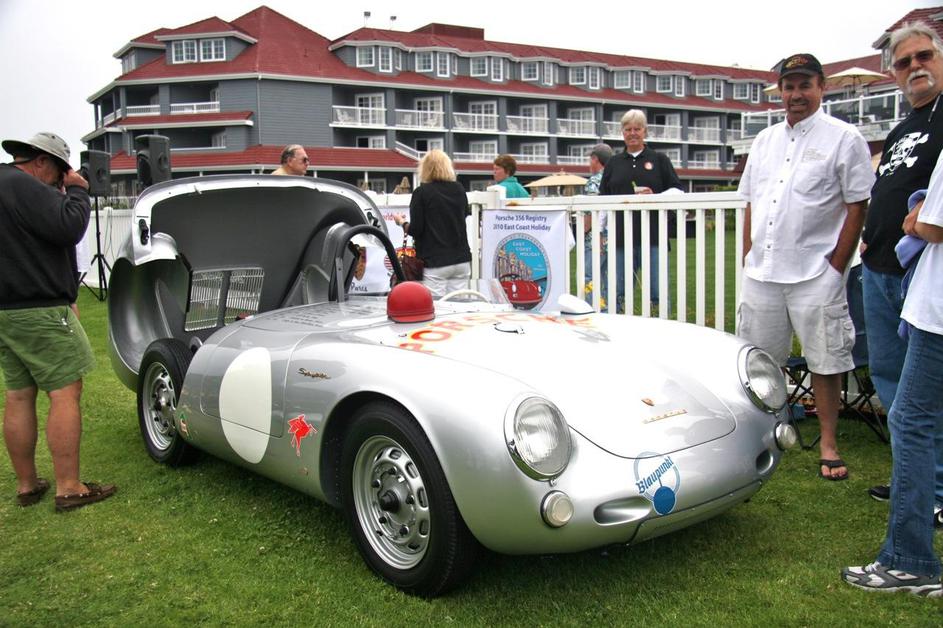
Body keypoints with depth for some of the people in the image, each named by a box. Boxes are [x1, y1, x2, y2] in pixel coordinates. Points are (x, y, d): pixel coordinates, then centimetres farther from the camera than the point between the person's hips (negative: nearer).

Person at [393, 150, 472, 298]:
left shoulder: (422, 192, -6)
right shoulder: (459, 189, 7)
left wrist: (401, 222, 10)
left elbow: (415, 230, -8)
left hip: (435, 262, -5)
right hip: (461, 260, 5)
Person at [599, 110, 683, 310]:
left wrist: (655, 197, -11)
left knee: (658, 293, -3)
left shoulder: (659, 159, 10)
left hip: (653, 236, -2)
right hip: (621, 238, 3)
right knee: (618, 293, 5)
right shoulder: (613, 163, 16)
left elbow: (677, 191, 7)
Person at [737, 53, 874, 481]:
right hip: (761, 273, 5)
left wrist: (836, 265, -9)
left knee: (825, 361, 3)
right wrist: (748, 257, 11)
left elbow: (858, 208, -5)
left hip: (815, 274, -5)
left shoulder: (844, 139, -2)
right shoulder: (765, 141, 14)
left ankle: (828, 444, 16)